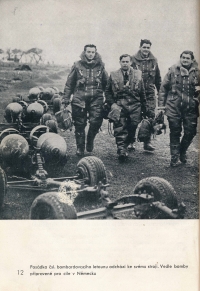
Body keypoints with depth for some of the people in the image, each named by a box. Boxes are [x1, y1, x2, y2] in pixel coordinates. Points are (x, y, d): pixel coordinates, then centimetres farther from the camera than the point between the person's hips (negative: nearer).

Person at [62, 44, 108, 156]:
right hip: (79, 99, 0)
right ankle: (80, 148, 18)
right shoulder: (77, 66, 4)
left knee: (96, 121, -13)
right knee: (79, 124, 4)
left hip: (96, 99, 0)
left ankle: (90, 140, 15)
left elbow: (106, 83, 14)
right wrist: (66, 98, 4)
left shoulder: (100, 66, 8)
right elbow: (69, 83, 7)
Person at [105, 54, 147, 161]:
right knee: (120, 128, -10)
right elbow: (107, 91, 11)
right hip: (119, 105, -1)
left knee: (133, 127, 1)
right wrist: (112, 104, -3)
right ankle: (121, 149, -10)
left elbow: (142, 92, 13)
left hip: (134, 105, 1)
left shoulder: (137, 75, 10)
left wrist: (144, 108, 11)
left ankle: (126, 144, 21)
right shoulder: (113, 75, 8)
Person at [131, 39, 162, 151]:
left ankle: (147, 142, 5)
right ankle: (131, 141, 11)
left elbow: (158, 78, 18)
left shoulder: (154, 61, 11)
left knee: (150, 117, -3)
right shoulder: (133, 60, 0)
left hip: (150, 93, 2)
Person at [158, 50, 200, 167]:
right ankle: (175, 157, 13)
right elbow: (164, 87, 4)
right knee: (175, 132, 3)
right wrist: (161, 104, -1)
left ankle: (182, 152, 28)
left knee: (190, 132, 3)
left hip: (190, 108, 2)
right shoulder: (173, 70, 2)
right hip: (174, 107, -1)